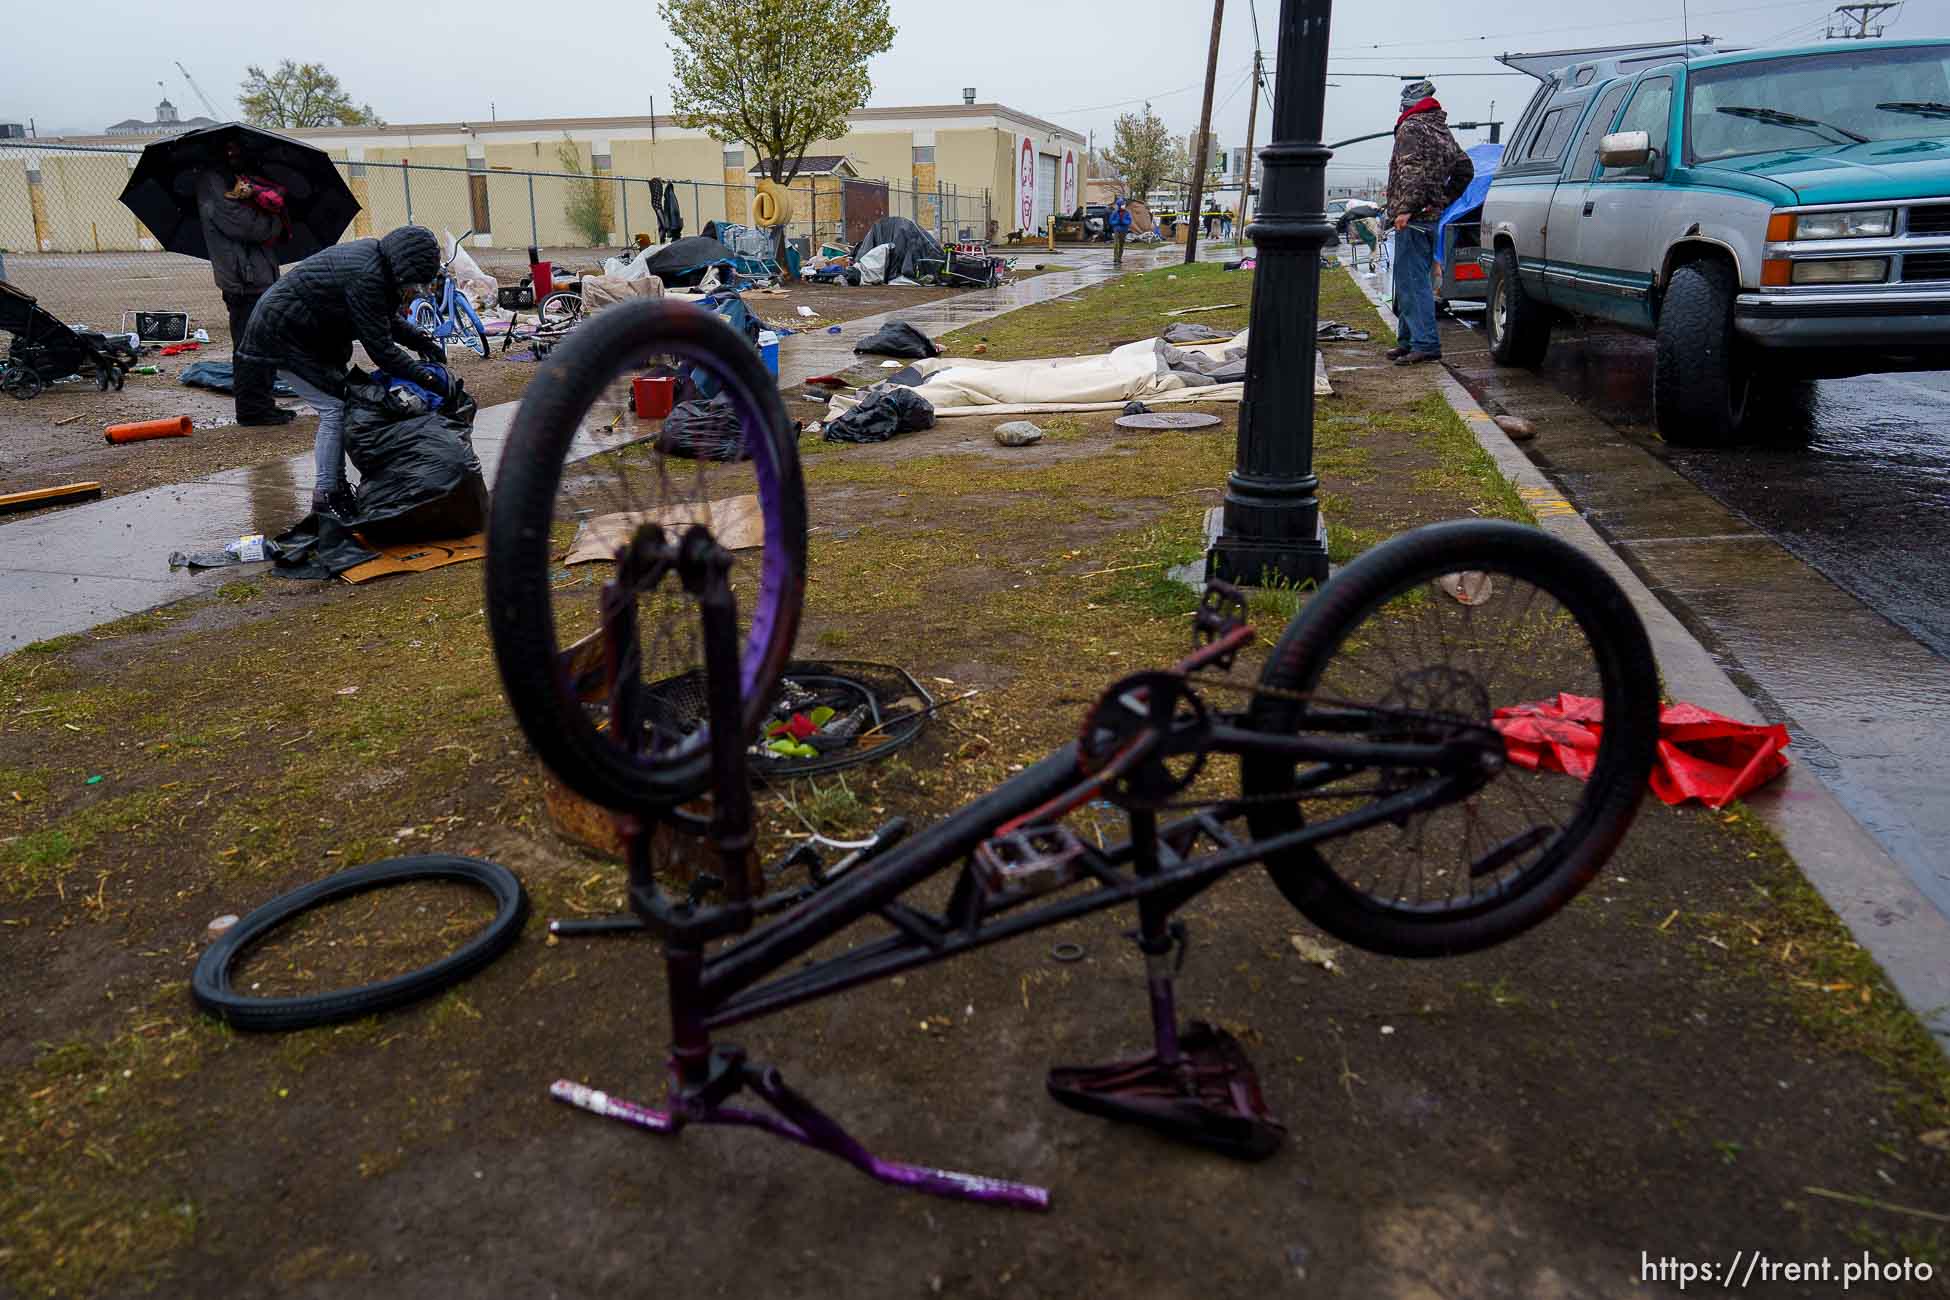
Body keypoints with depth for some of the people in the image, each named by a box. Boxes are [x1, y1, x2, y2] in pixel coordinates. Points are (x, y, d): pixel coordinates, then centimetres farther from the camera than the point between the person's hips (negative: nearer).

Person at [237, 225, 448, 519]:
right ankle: (325, 497, -7)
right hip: (281, 337, -10)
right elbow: (380, 348, -28)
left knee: (338, 404, 9)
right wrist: (422, 375, -25)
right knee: (334, 407, -12)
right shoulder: (366, 277, -30)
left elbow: (388, 319, 15)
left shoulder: (374, 256, 1)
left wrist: (420, 341, 3)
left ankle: (336, 485, 16)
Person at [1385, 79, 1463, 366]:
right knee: (1417, 281, 15)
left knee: (1411, 281, -11)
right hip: (1435, 215, 9)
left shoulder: (1411, 128, -5)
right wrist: (1444, 200, 22)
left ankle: (1426, 344, -17)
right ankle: (1409, 340, 21)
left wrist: (1405, 208, -23)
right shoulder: (1444, 132, 22)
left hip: (1413, 219, -9)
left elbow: (1412, 170, -18)